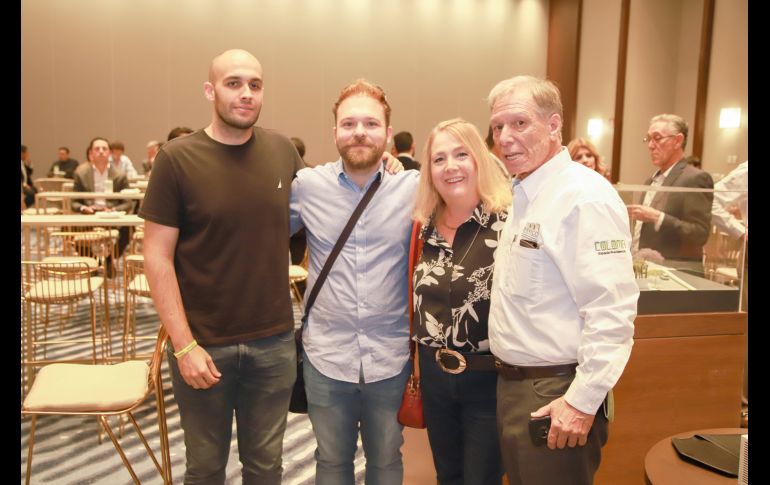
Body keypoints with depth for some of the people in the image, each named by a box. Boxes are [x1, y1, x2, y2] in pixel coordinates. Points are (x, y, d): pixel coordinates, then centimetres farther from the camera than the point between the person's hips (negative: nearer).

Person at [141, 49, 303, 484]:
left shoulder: (283, 150, 1)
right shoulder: (177, 159, -9)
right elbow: (157, 257, -9)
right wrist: (183, 345, -14)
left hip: (275, 341, 2)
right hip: (205, 344, -2)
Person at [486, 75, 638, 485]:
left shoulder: (585, 196, -17)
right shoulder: (522, 196, 11)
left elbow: (613, 310, -23)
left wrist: (583, 401, -22)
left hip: (555, 398, -8)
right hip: (513, 385, 9)